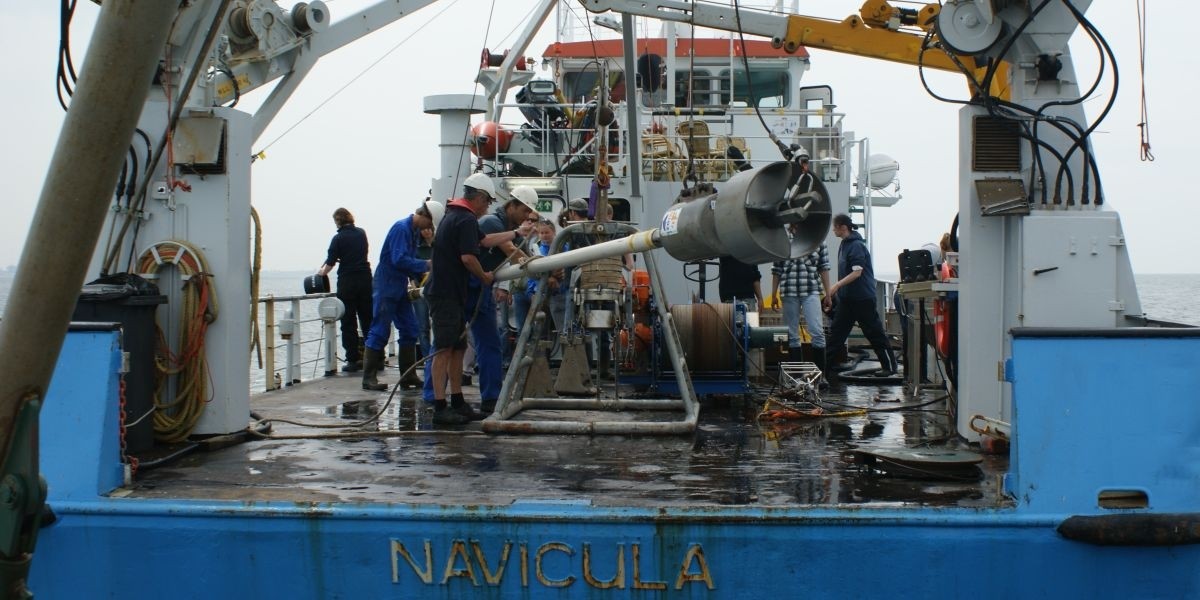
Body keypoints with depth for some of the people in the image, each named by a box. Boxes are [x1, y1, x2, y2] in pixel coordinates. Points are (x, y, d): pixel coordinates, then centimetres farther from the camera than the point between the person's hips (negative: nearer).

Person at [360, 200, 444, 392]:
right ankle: (369, 378, -2)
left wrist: (418, 276, 3)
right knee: (380, 331, -6)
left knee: (409, 331, 8)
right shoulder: (401, 228, -17)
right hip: (387, 286, -9)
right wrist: (426, 265, -21)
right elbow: (399, 259, -25)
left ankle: (408, 376, 14)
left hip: (400, 287, 9)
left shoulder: (415, 231, 11)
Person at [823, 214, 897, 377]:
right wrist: (832, 294, 22)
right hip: (847, 298, 9)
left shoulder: (857, 246, -16)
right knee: (836, 330, 8)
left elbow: (857, 272, -23)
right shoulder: (844, 244, 12)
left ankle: (889, 366, 8)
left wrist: (837, 285, -30)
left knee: (874, 332, -1)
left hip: (862, 298, -9)